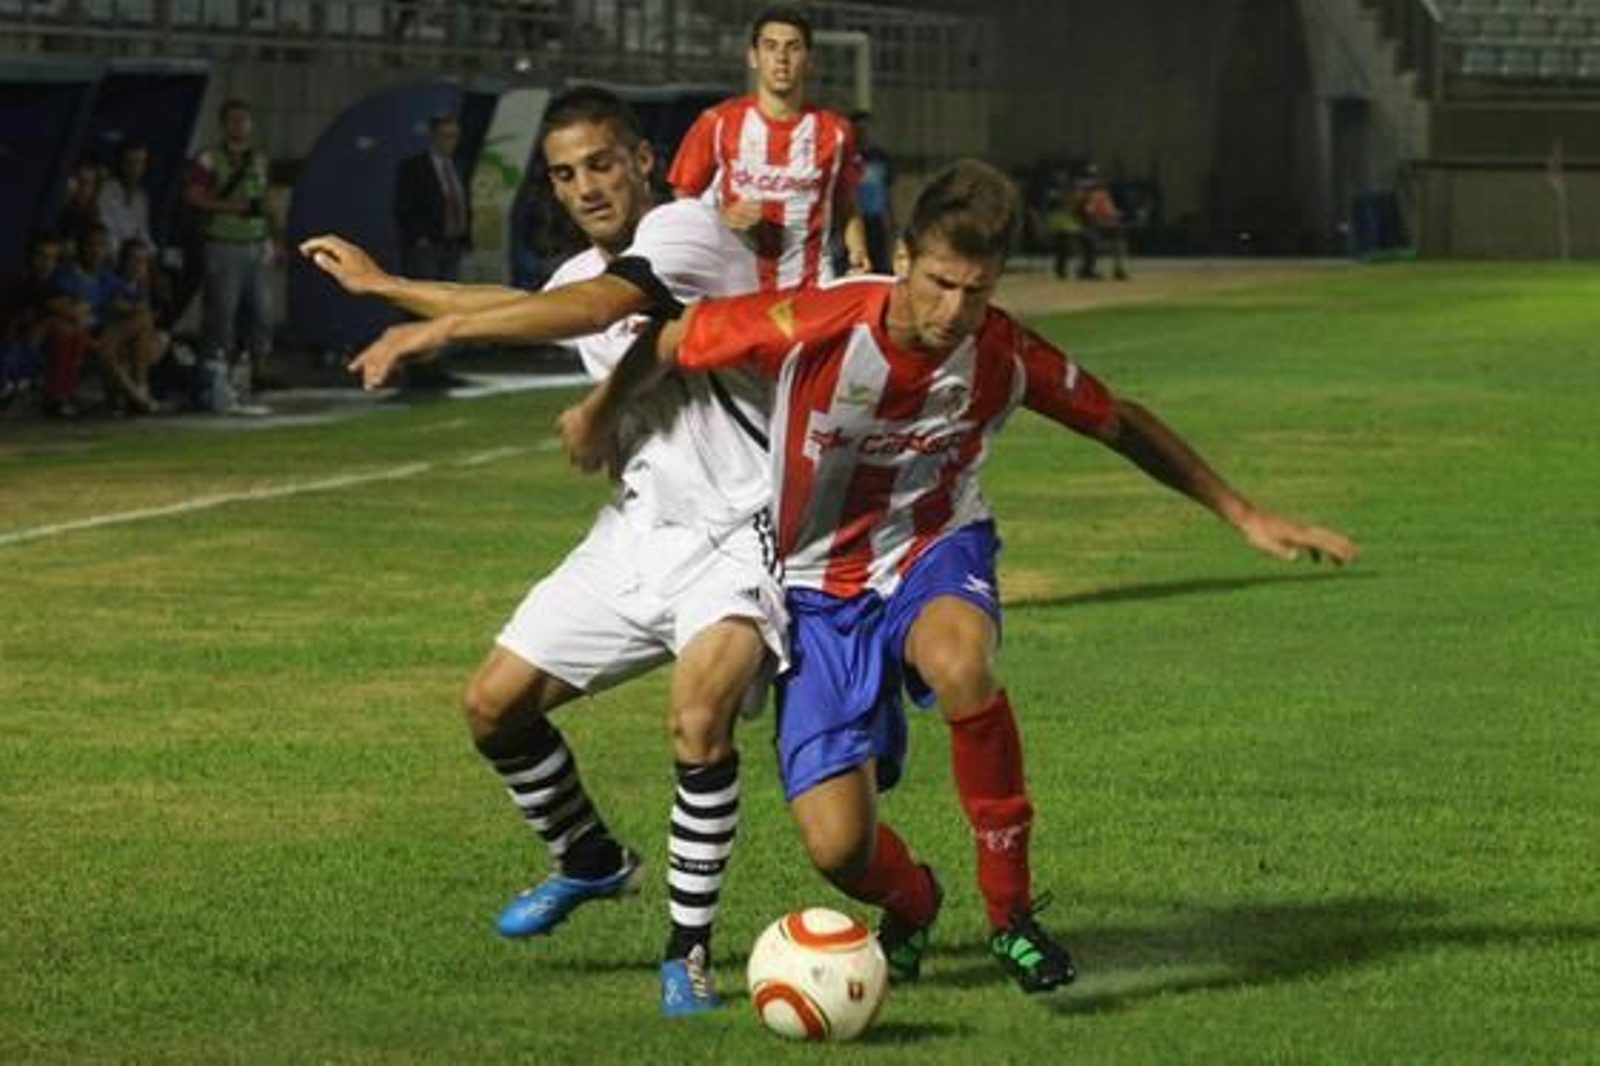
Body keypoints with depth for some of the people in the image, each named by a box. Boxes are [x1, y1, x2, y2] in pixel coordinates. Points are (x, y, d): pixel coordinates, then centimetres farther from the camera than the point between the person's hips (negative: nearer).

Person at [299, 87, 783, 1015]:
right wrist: (383, 284, 45)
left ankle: (689, 950, -15)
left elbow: (597, 306, -35)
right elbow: (519, 308, 35)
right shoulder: (585, 273, 11)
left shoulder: (687, 231, -15)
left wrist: (438, 328, -39)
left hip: (737, 536, -9)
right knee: (496, 705, 10)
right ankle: (591, 862, 36)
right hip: (641, 528, 9)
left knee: (700, 717, -30)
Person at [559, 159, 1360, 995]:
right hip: (817, 589, 0)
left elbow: (1123, 427, 3)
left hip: (934, 554, 1)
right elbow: (668, 343, -7)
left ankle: (1010, 907, -20)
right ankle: (910, 903, 28)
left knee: (958, 660, -39)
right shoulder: (815, 326, -24)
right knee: (837, 847, -14)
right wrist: (599, 416, 11)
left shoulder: (1006, 357, -16)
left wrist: (1247, 519, 5)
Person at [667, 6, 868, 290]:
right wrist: (723, 219, -12)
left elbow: (846, 210, 16)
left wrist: (857, 254, -2)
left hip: (809, 288, 1)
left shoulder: (834, 131, 6)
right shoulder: (717, 124, 1)